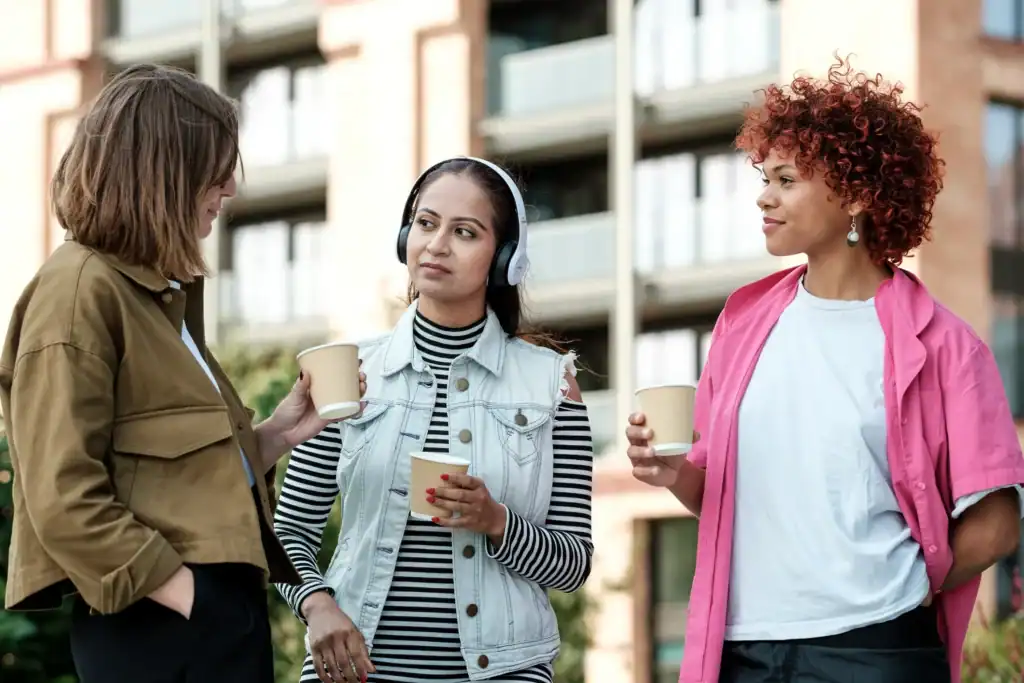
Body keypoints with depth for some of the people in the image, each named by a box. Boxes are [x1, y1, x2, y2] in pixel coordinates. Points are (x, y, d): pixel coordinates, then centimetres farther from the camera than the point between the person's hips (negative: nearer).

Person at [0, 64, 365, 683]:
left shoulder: (161, 294, 18)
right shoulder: (81, 290, -11)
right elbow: (64, 501, -19)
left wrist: (278, 433, 7)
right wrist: (189, 597, -19)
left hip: (230, 614, 9)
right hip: (161, 629, -9)